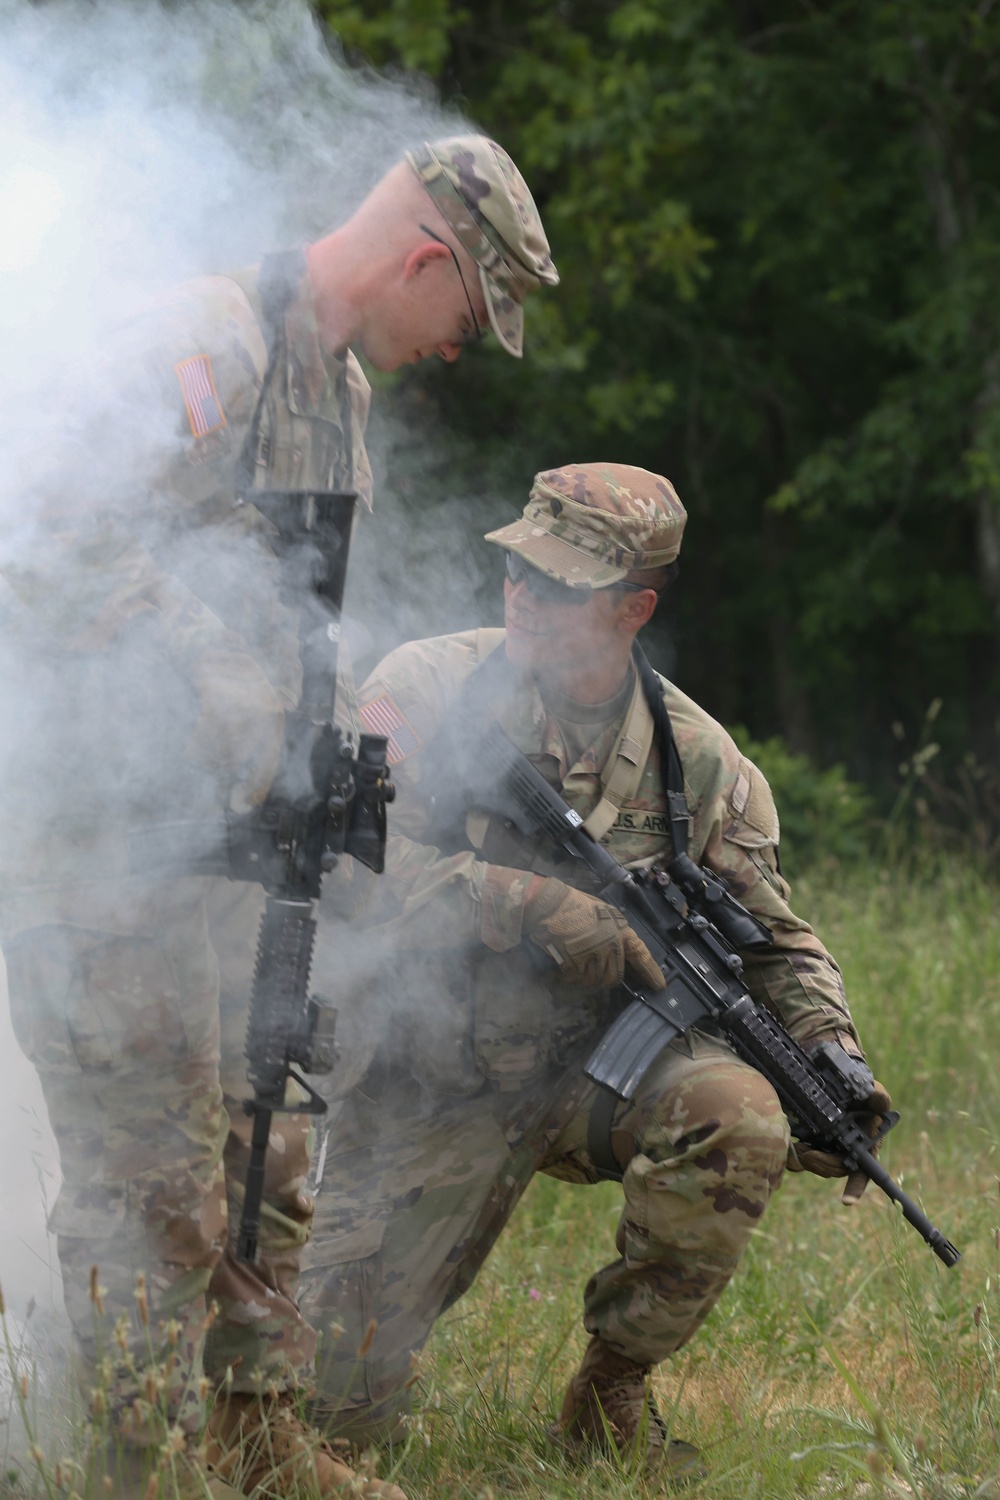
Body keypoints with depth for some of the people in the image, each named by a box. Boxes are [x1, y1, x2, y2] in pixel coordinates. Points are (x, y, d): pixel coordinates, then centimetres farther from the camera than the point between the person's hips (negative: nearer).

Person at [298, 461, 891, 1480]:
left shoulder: (699, 761, -1)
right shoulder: (428, 689, -8)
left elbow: (777, 945, 7)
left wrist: (834, 1064, -13)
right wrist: (538, 907, -30)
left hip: (594, 1071, 2)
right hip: (434, 1083, -2)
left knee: (738, 1117, -32)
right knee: (336, 1404, -10)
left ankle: (612, 1389, -9)